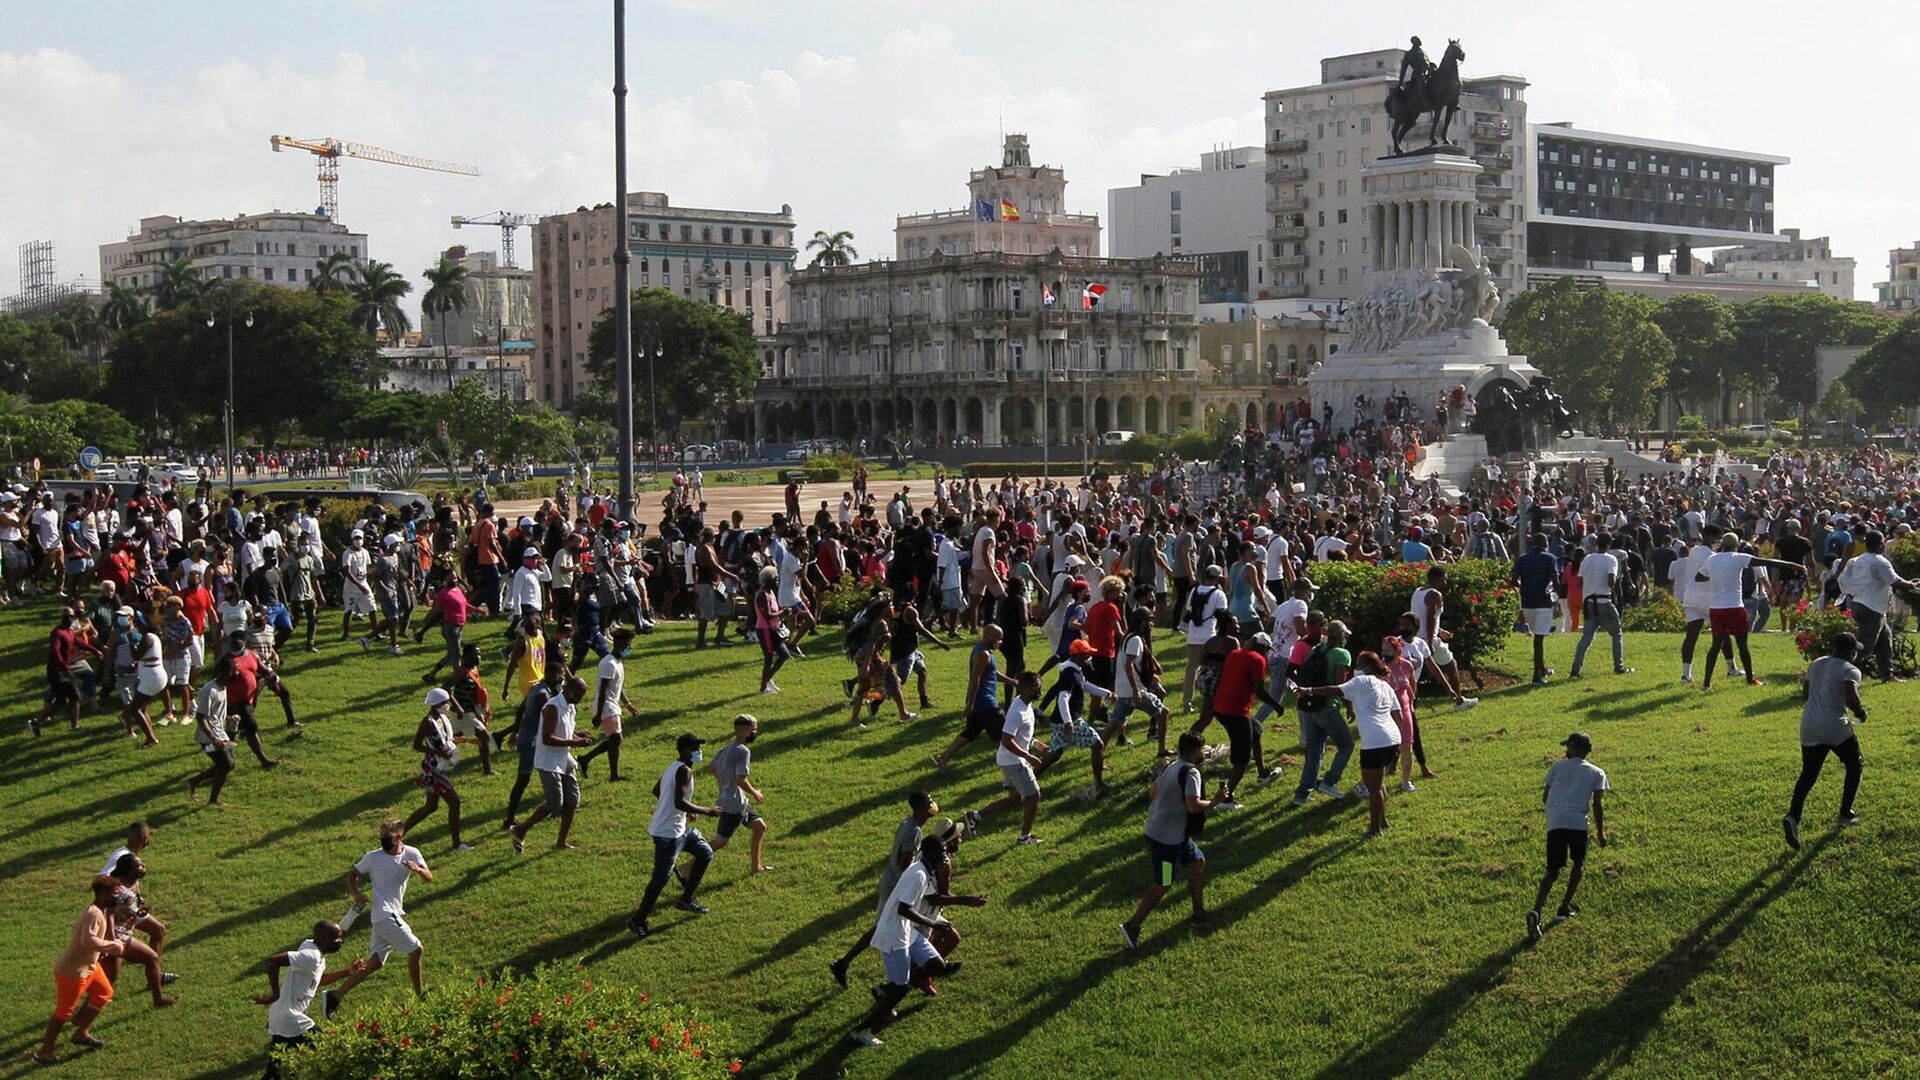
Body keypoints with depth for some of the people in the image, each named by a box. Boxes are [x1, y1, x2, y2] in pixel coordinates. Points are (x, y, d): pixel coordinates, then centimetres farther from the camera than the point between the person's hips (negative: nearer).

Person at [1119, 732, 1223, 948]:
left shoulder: (1171, 766, 7)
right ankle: (1132, 926, 6)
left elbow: (1152, 792, 15)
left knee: (1198, 863, 21)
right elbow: (1193, 806, -30)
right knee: (1162, 885, 0)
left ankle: (1199, 914, 30)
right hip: (1167, 838, -10)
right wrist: (1214, 801, -14)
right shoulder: (1191, 772, -21)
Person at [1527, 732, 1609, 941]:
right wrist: (1600, 832, 13)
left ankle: (1536, 911, -21)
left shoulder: (1557, 767, 17)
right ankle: (1565, 907, 24)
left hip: (1554, 822, 1)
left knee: (1553, 871, 1)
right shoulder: (1597, 773, 13)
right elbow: (1597, 805, 6)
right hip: (1577, 822, -1)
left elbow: (1544, 797, 19)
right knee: (1578, 862, 25)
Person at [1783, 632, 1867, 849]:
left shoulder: (1816, 664, 13)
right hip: (1836, 728, -5)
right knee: (1854, 766, 20)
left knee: (1808, 774, 8)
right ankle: (1846, 815, 22)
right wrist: (1860, 712, -4)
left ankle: (1793, 816, -15)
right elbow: (1851, 697, -23)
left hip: (1809, 727, 5)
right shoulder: (1850, 670, -7)